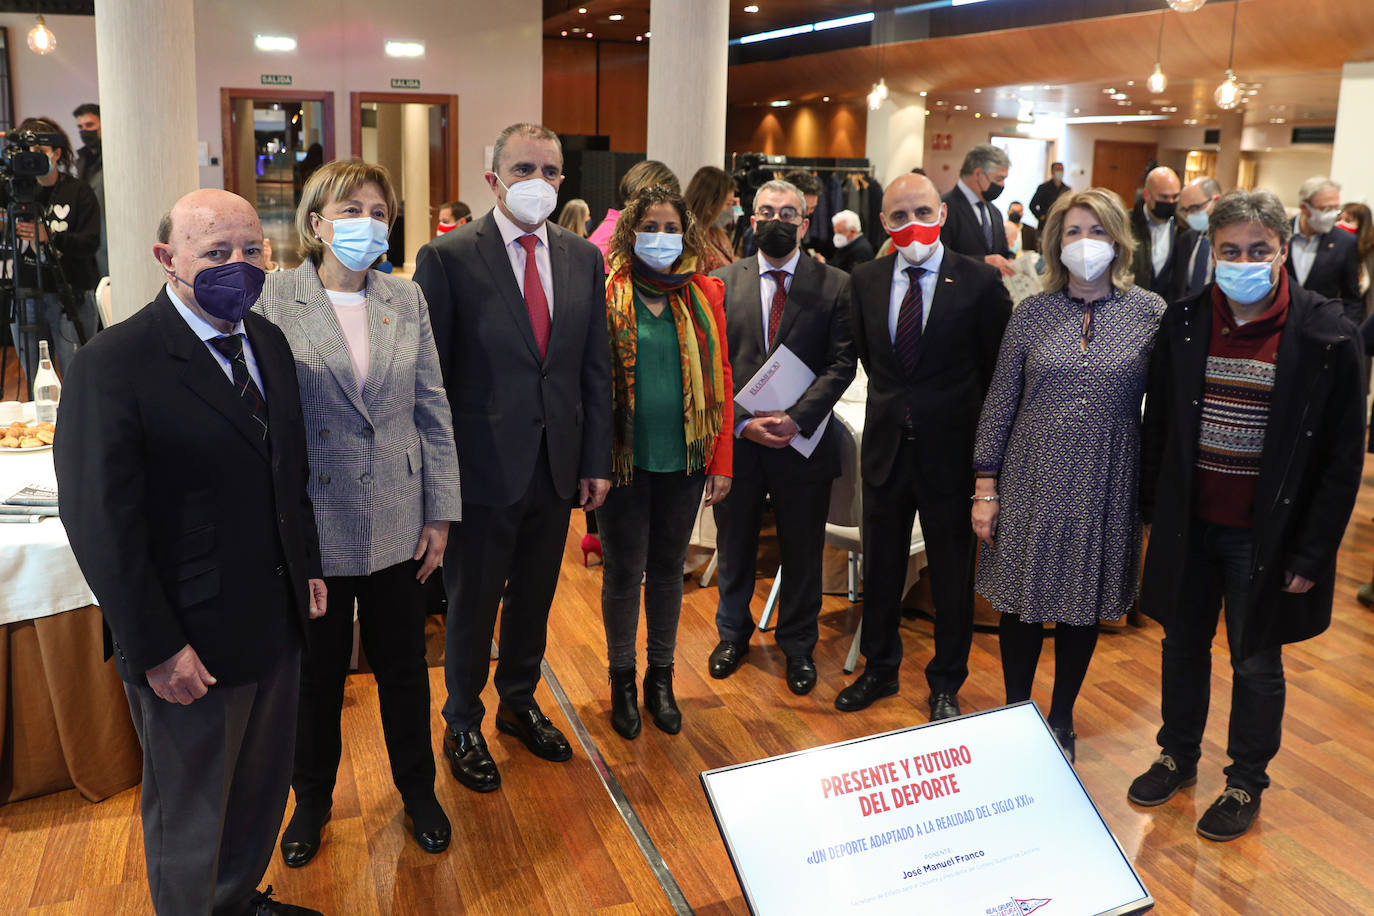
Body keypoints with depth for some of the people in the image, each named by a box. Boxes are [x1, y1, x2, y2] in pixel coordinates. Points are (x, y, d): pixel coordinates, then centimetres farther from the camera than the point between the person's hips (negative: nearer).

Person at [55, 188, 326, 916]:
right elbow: (101, 524, -19)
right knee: (189, 811, 15)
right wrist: (157, 650, -19)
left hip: (277, 621, 7)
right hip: (189, 647, -7)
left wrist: (307, 567, 11)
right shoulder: (112, 365, -19)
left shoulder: (268, 342, 4)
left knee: (262, 787, 23)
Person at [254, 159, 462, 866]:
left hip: (396, 527, 2)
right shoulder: (273, 300, -7)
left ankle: (418, 791, 37)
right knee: (315, 673, 15)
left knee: (403, 665, 15)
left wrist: (440, 514, 3)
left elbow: (432, 411, 4)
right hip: (312, 528, -2)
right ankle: (312, 801, 38)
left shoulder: (407, 299, 3)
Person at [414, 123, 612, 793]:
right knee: (472, 606, 12)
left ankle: (518, 704, 43)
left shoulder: (583, 259, 5)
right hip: (484, 470, -4)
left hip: (558, 470, 5)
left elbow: (596, 369, 7)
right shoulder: (447, 258, -10)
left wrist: (596, 460, 4)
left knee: (534, 599, 20)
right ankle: (463, 727, 33)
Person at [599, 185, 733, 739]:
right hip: (624, 459, -2)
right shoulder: (606, 294, -4)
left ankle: (661, 677, 30)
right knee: (623, 572, 8)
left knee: (668, 568, 14)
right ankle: (622, 681, 26)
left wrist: (721, 462, 0)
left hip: (684, 462, 3)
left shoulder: (705, 295, 4)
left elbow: (720, 380, 4)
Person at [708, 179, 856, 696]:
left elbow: (841, 364, -7)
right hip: (737, 439, 2)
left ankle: (798, 644, 32)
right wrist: (741, 421, -13)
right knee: (735, 543, 17)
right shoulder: (724, 282, 3)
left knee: (803, 551, 11)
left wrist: (796, 419, -19)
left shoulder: (835, 285, -2)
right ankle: (733, 631, 39)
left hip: (803, 442, -1)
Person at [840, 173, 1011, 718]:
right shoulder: (867, 279, 2)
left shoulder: (979, 281, -9)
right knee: (880, 566, 16)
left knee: (952, 571, 10)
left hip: (950, 448, -3)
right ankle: (879, 668, 36)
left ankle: (946, 683, 29)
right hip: (886, 443, 4)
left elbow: (996, 368, -2)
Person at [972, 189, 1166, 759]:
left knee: (1084, 604, 13)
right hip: (1032, 480, 0)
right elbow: (1000, 404, 1)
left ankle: (1062, 717, 33)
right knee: (1022, 601, 8)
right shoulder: (1033, 312, 0)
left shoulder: (1150, 311, -2)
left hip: (1105, 487, 0)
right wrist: (985, 489, -2)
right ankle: (1015, 712, 29)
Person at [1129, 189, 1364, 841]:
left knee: (1256, 664, 12)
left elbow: (1344, 457, -9)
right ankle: (1178, 757, 39)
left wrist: (1312, 553, -10)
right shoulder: (1183, 323, -2)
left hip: (1266, 535, -3)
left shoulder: (1325, 335, -12)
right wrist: (1152, 510, 5)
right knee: (1183, 646, 18)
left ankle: (1246, 783, 33)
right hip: (1188, 525, 3)